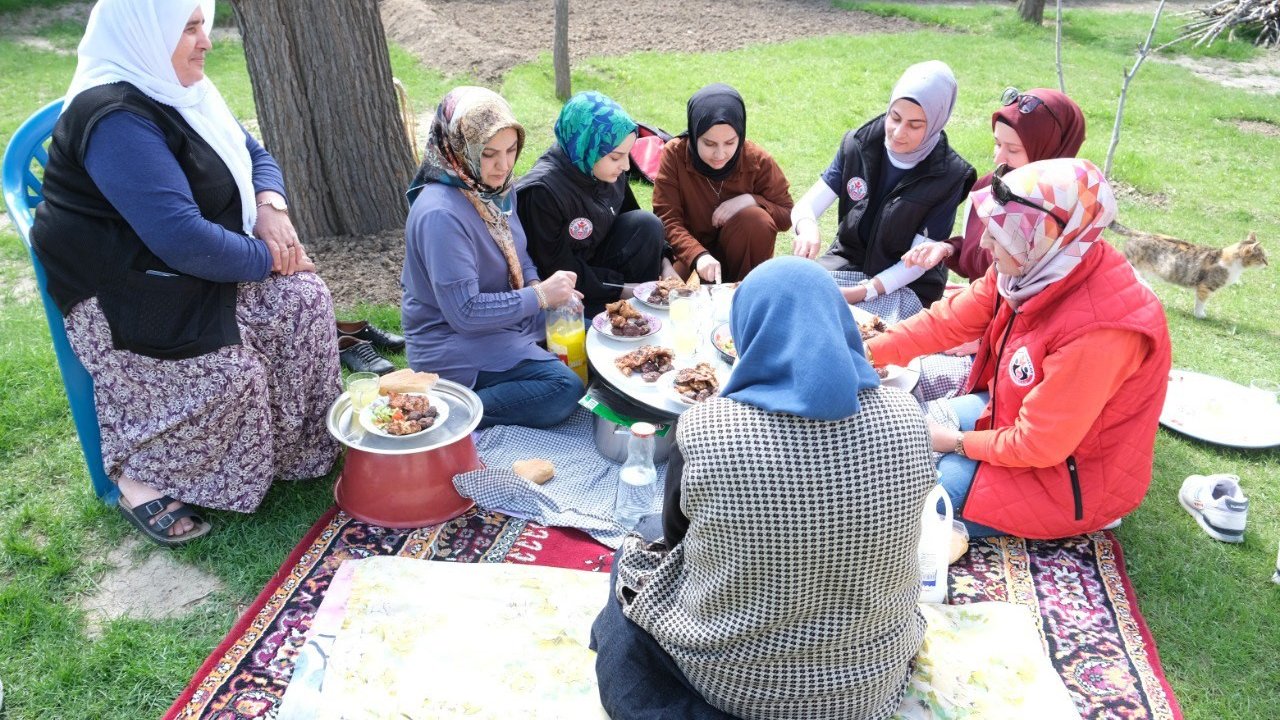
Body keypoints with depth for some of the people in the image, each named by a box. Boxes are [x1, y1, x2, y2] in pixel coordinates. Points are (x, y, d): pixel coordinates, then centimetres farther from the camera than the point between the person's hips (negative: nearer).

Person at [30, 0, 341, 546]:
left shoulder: (178, 91, 6)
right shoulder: (116, 119, -25)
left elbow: (255, 156, 14)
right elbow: (183, 239, -32)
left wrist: (271, 206, -8)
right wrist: (270, 258, -19)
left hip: (198, 274, 9)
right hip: (126, 299, -9)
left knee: (304, 299, -10)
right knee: (232, 370, -25)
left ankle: (301, 442, 6)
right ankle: (139, 480, -1)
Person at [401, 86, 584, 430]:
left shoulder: (496, 187, 0)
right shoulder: (440, 214, -27)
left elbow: (518, 256, 14)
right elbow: (464, 311, -27)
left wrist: (538, 285, -7)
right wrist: (540, 296, -22)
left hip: (505, 319, 9)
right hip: (455, 342, -9)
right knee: (564, 389, -23)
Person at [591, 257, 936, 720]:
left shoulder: (704, 429, -25)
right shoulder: (907, 420, -16)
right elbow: (893, 550, 3)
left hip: (728, 678, -3)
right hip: (870, 683, 4)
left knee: (630, 559, 24)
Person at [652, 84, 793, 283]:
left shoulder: (758, 160, -13)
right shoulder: (675, 154, -16)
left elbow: (787, 215, -3)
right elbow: (667, 218, -21)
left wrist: (750, 200, -24)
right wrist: (698, 255, -39)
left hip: (738, 249, 2)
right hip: (689, 248, -1)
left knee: (756, 219, -29)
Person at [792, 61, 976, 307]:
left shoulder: (949, 176, -12)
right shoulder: (858, 144, -5)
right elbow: (806, 205, -8)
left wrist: (862, 292, -27)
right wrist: (807, 229, -34)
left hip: (908, 284, -3)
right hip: (848, 260, 3)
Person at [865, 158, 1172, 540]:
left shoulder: (1096, 330, -37)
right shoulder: (1030, 267, -14)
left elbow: (1036, 444, -29)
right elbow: (950, 319, -2)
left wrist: (958, 443, -14)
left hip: (1072, 476, -8)